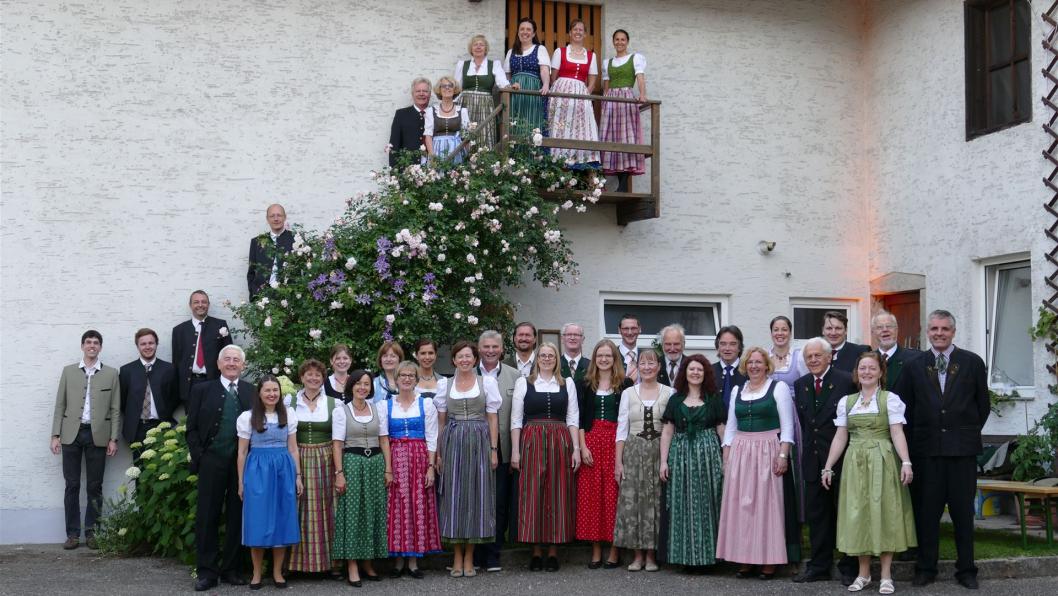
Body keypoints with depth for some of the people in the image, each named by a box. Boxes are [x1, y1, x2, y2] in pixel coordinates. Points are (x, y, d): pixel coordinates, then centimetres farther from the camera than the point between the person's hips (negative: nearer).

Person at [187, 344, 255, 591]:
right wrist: (199, 456, -5)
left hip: (242, 462, 1)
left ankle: (231, 568, 15)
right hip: (212, 462, -1)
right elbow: (192, 428, 5)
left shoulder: (252, 392, 8)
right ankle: (207, 571, 6)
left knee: (237, 516, 6)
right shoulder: (202, 390, 5)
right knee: (207, 517, 0)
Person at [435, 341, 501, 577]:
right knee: (454, 495, 0)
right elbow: (441, 421, 10)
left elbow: (492, 418, 3)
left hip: (479, 443, -1)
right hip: (452, 443, 1)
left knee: (476, 494, 0)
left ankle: (469, 558, 7)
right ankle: (457, 558, 8)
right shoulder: (445, 385, 8)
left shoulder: (487, 382, 5)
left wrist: (494, 449, -3)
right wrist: (439, 453, 4)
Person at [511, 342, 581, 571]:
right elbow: (516, 419, 4)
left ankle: (553, 551, 9)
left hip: (560, 443, 1)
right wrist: (515, 450, -3)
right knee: (532, 494, -2)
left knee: (558, 494, 2)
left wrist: (576, 448, -1)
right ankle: (536, 551, 5)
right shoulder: (523, 383, 6)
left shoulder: (567, 384, 10)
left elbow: (573, 418, 8)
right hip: (532, 442, -1)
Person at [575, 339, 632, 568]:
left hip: (617, 442, -2)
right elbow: (580, 418, 5)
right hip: (591, 441, 2)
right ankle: (596, 551, 8)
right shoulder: (585, 385, 8)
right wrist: (583, 447, -6)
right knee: (591, 494, 1)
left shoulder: (625, 384, 3)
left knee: (614, 494, -3)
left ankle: (614, 551, 5)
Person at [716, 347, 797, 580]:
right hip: (740, 453, 4)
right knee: (740, 506, 3)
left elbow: (787, 426, -4)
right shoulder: (737, 391, 13)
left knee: (767, 504, -3)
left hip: (767, 453, -4)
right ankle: (745, 559, 9)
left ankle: (769, 560, 3)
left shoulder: (778, 388, 0)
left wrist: (783, 456, -13)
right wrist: (726, 458, 9)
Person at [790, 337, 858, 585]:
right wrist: (806, 449, 9)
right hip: (813, 460, 5)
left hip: (841, 460, -5)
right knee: (816, 515, 11)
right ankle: (819, 567, 20)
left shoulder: (847, 381, -10)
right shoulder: (801, 384, 9)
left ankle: (849, 568, 14)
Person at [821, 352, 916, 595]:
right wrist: (828, 467, 6)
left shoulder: (890, 399, -2)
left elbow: (897, 433, -8)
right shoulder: (846, 401, 10)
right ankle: (863, 573, 16)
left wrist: (906, 462, -20)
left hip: (882, 461, -4)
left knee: (883, 513, -2)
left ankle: (886, 575, 6)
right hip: (855, 463, 4)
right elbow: (840, 437, 10)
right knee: (858, 514, 5)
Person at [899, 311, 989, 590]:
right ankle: (926, 567, 12)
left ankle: (966, 569, 13)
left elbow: (983, 405, 8)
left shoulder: (972, 363, 4)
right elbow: (906, 407, 10)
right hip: (927, 449, 1)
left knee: (963, 511, 4)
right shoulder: (913, 366, 6)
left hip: (962, 448, -1)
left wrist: (968, 433, 7)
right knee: (927, 511, 4)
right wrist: (918, 437, 6)